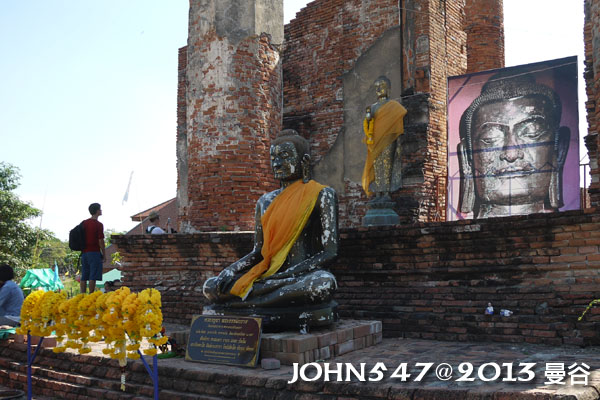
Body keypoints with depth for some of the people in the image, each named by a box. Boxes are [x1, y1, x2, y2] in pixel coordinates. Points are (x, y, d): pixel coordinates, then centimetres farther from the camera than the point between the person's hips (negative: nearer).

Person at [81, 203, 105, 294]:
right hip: (94, 252, -7)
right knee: (93, 277, -5)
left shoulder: (84, 223, 10)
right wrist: (103, 255, -3)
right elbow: (101, 241, -11)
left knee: (84, 276, 8)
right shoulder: (98, 225, -9)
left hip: (84, 252, 7)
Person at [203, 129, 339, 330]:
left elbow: (329, 251, -8)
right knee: (210, 287, -13)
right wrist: (229, 271, -4)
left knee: (325, 282, -39)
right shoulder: (265, 202, 16)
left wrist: (286, 275, -18)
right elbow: (258, 252, 17)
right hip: (269, 276, 5)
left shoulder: (322, 195, 0)